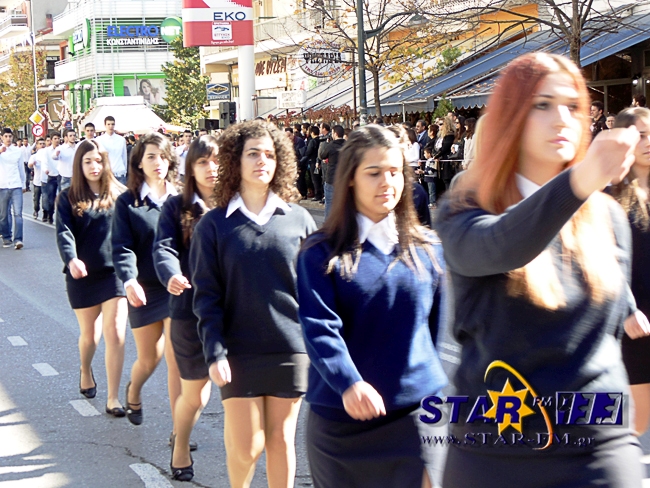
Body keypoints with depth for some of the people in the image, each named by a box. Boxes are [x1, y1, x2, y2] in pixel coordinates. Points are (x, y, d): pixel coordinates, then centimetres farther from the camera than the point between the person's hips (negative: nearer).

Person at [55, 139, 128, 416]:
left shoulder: (119, 195, 2)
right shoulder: (68, 198, 0)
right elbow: (64, 233, -14)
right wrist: (71, 260, -32)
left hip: (115, 272, 0)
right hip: (83, 276, 1)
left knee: (116, 334, -9)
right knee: (89, 333, 16)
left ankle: (113, 399, -2)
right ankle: (86, 372, 49)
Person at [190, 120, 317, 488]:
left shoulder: (298, 219, 2)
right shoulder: (215, 224, -1)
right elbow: (207, 296, -3)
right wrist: (215, 353, -11)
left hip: (291, 348, 1)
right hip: (240, 351, -1)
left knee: (281, 439, 9)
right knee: (246, 446, 2)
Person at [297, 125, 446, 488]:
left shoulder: (427, 248, 5)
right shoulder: (322, 252, -4)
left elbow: (438, 327, 11)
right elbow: (319, 327, -15)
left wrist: (439, 393, 10)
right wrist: (348, 383, -31)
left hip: (417, 411, 1)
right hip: (341, 418, -1)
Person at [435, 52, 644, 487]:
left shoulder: (607, 216, 4)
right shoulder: (464, 214, -8)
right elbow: (501, 248, -31)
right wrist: (579, 180, -45)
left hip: (599, 449, 2)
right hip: (493, 451, -2)